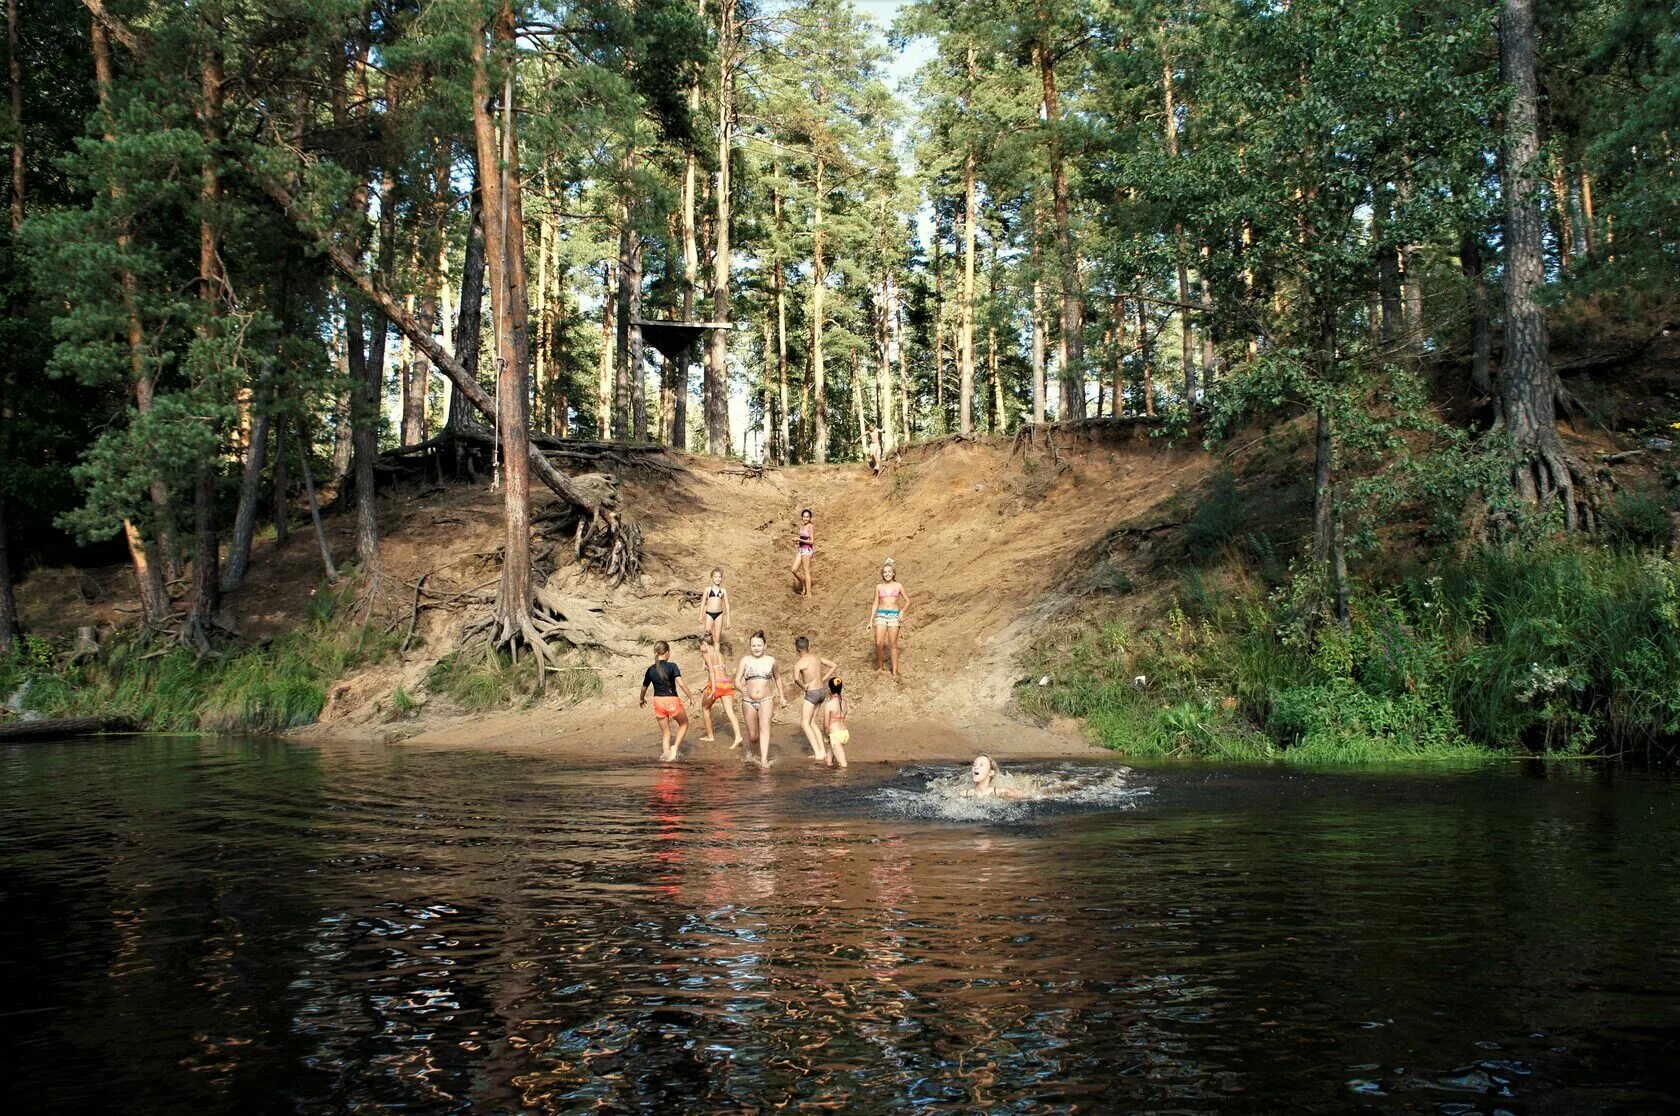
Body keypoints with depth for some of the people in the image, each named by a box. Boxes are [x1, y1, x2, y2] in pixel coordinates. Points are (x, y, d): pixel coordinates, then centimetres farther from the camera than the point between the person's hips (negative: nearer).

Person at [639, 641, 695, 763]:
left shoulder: (651, 670, 1)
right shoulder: (672, 666, -12)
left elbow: (644, 688, 13)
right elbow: (681, 683, -22)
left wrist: (642, 699, 31)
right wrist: (691, 696, -10)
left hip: (658, 702, 4)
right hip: (672, 701, -4)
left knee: (665, 732, 17)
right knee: (684, 724, 19)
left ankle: (665, 753, 13)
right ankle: (675, 747, 2)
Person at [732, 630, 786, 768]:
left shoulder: (771, 660, 4)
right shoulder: (745, 660, 0)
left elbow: (778, 678, 21)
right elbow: (737, 681, -6)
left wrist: (781, 696, 22)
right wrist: (741, 688, -28)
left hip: (766, 700, 0)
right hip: (749, 701, 0)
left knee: (765, 726, -22)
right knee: (753, 735, 7)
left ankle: (764, 760, -29)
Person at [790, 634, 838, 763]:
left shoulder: (799, 663, -15)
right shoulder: (817, 657, 6)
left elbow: (796, 678, -33)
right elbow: (833, 666, 14)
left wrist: (803, 686, -14)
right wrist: (823, 680, 12)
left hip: (812, 693, -7)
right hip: (822, 691, 7)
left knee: (805, 723, -2)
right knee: (812, 722, 18)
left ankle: (819, 754, -12)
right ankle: (822, 751, 13)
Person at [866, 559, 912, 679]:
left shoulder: (898, 586, 6)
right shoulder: (879, 587, 9)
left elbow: (908, 601, 10)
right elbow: (875, 604, 13)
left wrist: (902, 612, -5)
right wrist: (871, 621, 8)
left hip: (894, 616, -1)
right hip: (881, 615, 1)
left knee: (893, 644, -2)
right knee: (879, 643, -9)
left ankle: (895, 671, 4)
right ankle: (880, 665, 14)